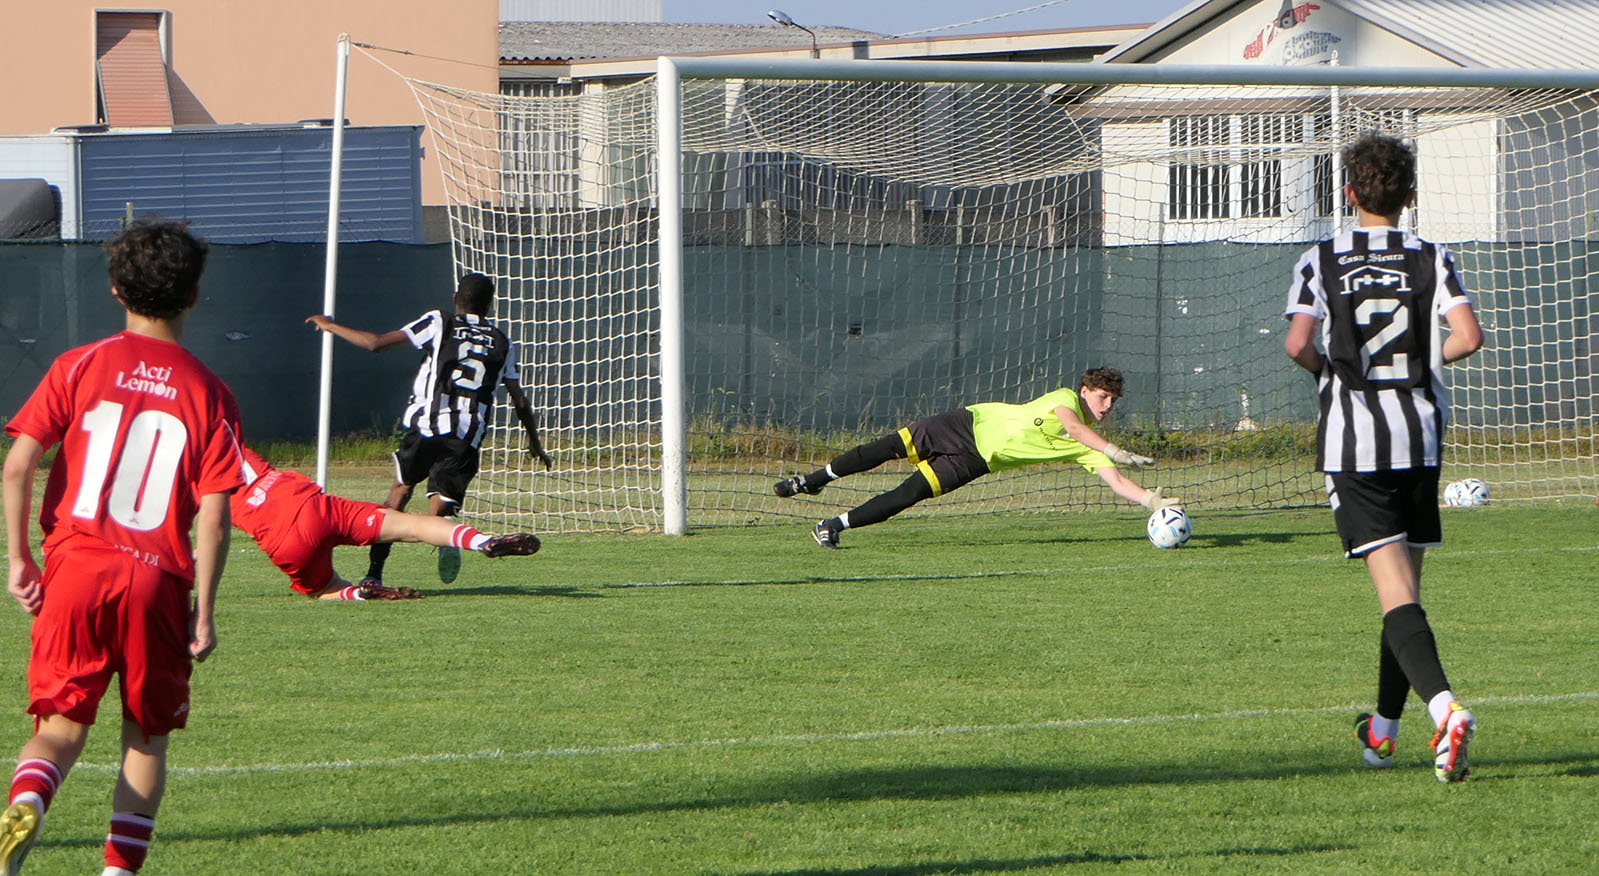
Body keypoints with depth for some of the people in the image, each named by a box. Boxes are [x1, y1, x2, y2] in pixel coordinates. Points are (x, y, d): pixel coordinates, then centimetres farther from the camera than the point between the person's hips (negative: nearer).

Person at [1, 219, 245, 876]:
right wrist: (203, 613, 0)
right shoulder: (208, 393, 0)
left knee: (61, 725, 6)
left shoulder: (78, 367, 2)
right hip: (158, 578, 0)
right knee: (147, 735, 15)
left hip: (76, 567, 0)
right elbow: (213, 517, -5)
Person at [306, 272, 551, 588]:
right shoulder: (503, 343, 18)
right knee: (438, 512, 5)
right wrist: (535, 443, 34)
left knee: (400, 491, 19)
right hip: (467, 439, 1)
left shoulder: (439, 324, 9)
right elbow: (520, 402, 19)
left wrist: (331, 326, 17)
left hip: (425, 426, -1)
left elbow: (376, 343, 3)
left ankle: (374, 572, 14)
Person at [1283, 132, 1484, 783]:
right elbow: (1468, 337, -10)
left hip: (1351, 441, -2)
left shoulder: (1321, 262, 0)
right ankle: (1383, 729, 29)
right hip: (1420, 438, 2)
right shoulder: (1432, 260, 2)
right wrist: (1426, 356, 11)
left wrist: (1323, 367, 11)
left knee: (1397, 592, -10)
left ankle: (1444, 708, -33)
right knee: (1405, 585, 18)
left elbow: (1297, 343, -12)